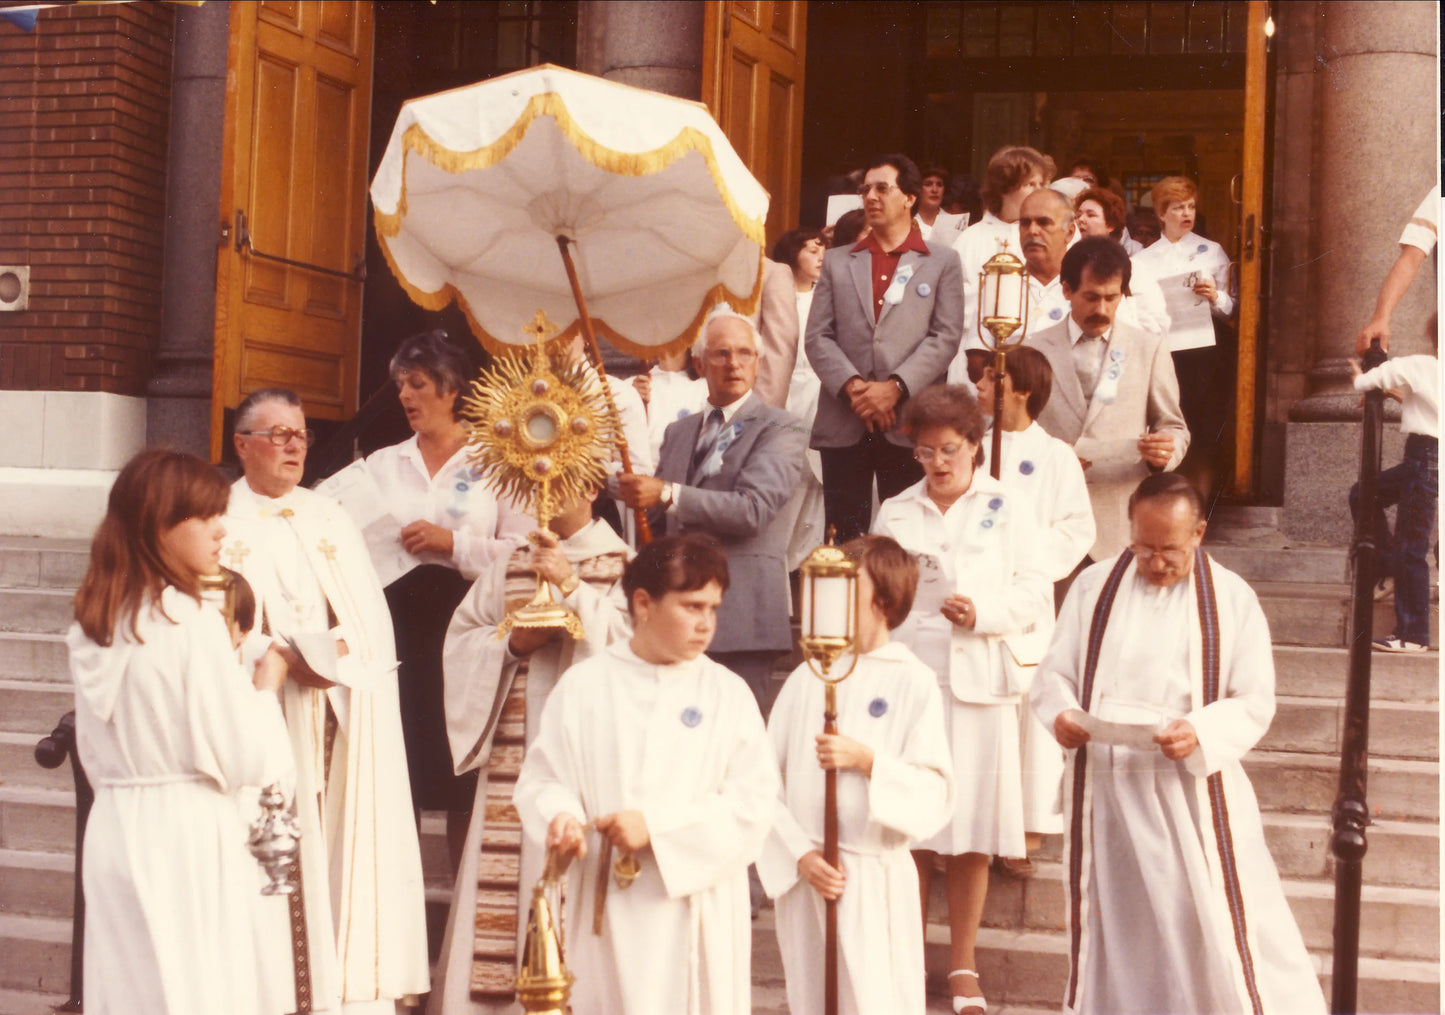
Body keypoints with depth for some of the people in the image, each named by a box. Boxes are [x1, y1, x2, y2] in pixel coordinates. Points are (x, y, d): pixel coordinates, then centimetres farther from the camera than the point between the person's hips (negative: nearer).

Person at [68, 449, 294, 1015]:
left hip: (114, 833, 7)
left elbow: (93, 753, 14)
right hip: (189, 836, -7)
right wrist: (266, 684, 0)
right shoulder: (194, 624, -16)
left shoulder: (91, 627, 7)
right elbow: (243, 758, -14)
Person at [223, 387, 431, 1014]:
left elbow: (372, 613, 8)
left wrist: (338, 648, -12)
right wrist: (286, 658, -20)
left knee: (348, 844, -1)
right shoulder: (220, 524, 3)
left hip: (346, 717, 4)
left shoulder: (331, 519, 17)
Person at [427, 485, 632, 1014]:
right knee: (506, 885, 1)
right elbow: (459, 642, 13)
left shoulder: (623, 568, 4)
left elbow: (636, 641, -10)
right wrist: (511, 643, -6)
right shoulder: (507, 571, 15)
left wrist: (573, 587, -16)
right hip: (514, 757, 3)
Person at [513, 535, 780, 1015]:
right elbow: (541, 777, 4)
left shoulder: (727, 693, 2)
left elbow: (754, 799, -5)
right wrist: (560, 817, -19)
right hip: (609, 909, 0)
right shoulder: (584, 685, 4)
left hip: (698, 905, 0)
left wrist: (656, 827, -13)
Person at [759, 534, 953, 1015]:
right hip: (805, 878, 3)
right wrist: (799, 854, -8)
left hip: (877, 883, -3)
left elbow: (935, 794, -8)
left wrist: (868, 761, -19)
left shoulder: (913, 682, -3)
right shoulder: (807, 678, 5)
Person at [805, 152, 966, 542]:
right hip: (843, 425, 2)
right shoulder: (837, 263, 18)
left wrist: (896, 386, -13)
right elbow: (818, 337, 7)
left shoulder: (942, 262, 11)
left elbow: (946, 336, 0)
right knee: (844, 536, 0)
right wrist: (851, 386, -10)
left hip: (907, 424, -2)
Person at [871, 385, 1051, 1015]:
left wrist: (983, 612, -15)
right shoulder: (895, 513, 12)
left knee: (972, 830, 1)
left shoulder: (1007, 509, 6)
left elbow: (1034, 594, 2)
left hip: (978, 682, -1)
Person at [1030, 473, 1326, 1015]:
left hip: (1194, 788, -2)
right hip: (1104, 787, 2)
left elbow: (1255, 702, -4)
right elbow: (1055, 671, 6)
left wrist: (1201, 735, -23)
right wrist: (1060, 714, -17)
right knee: (1111, 925, 12)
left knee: (1217, 925, -4)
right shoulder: (1093, 586, 6)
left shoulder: (1232, 598, -1)